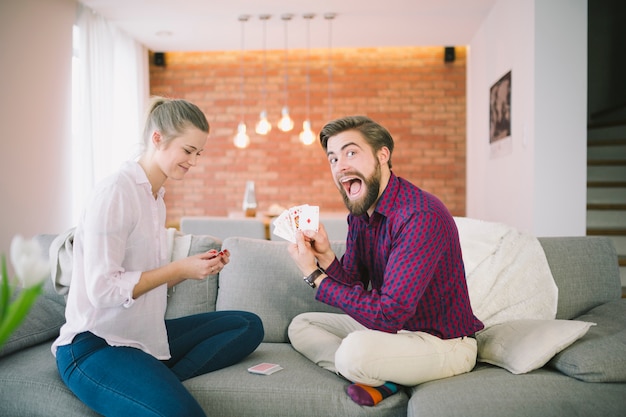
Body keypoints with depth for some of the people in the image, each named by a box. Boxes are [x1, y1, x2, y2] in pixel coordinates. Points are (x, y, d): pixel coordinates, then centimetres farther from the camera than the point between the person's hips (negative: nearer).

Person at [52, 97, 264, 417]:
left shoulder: (156, 197, 12)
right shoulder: (115, 192, -14)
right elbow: (102, 289, -18)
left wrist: (199, 266, -1)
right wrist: (179, 269, -15)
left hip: (146, 335, 10)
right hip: (94, 346, -10)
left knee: (249, 326, -1)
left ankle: (159, 381, -10)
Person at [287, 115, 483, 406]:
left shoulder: (421, 216, -28)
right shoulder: (359, 214, 1)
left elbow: (388, 314, -30)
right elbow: (354, 289, 3)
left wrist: (315, 276, -23)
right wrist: (326, 258, -18)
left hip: (445, 343, -9)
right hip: (392, 326, 9)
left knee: (356, 350, -35)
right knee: (301, 325, 10)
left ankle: (382, 380, -1)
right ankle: (383, 378, -7)